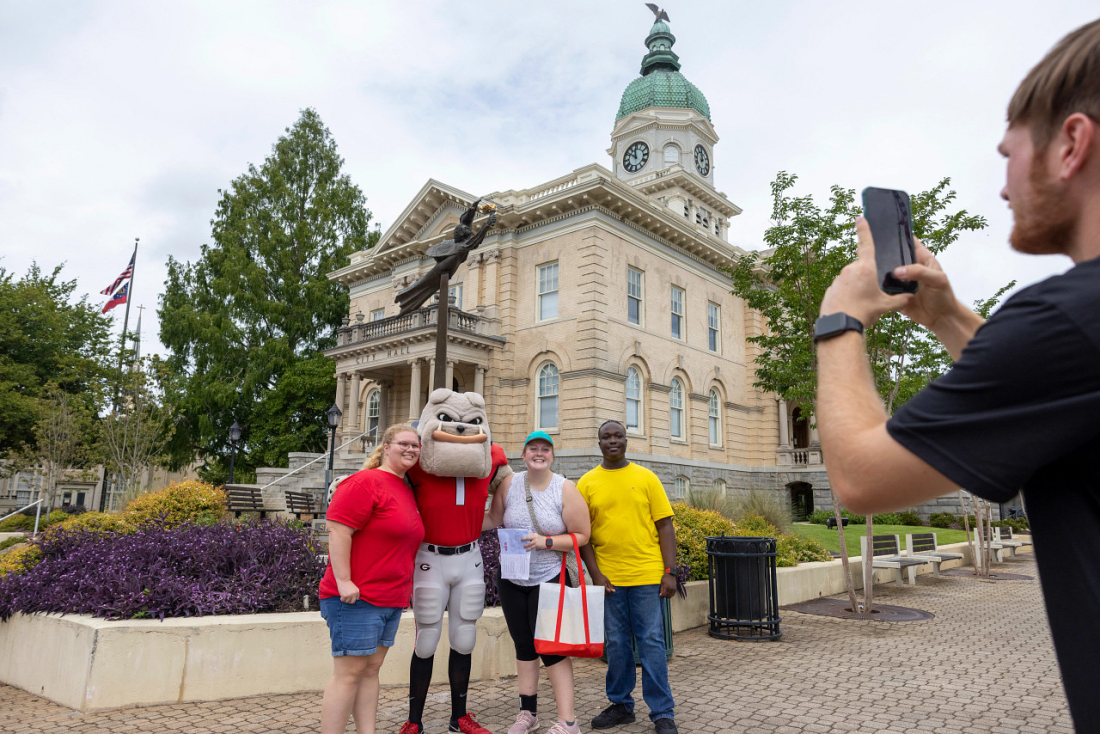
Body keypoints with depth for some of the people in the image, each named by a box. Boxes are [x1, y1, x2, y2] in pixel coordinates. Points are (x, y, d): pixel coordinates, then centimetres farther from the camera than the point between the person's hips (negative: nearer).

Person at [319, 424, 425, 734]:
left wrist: (405, 590, 21)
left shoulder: (406, 490, 15)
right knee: (350, 672, -3)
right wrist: (343, 581, -23)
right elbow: (337, 529, -19)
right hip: (357, 598, -9)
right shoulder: (365, 482, -13)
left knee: (371, 669, 13)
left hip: (391, 600, 9)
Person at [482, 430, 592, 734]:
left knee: (551, 647, -4)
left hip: (549, 580, -3)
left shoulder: (565, 489, -10)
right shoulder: (509, 484, -3)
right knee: (523, 645, 14)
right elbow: (492, 519, 8)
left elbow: (581, 536, -9)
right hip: (512, 580, 4)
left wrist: (545, 542, -20)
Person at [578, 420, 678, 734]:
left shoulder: (646, 477, 2)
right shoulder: (587, 483, 3)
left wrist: (670, 572, -4)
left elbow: (664, 526, 2)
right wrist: (595, 573, -4)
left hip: (647, 576, -1)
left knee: (652, 642, 3)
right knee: (616, 644, 11)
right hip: (608, 578, 1)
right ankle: (621, 705, 27)